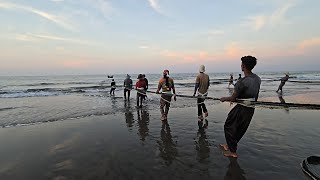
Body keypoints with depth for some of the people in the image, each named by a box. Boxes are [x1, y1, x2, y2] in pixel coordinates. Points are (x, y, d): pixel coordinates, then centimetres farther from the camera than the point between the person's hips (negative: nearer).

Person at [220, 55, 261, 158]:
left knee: (229, 127, 10)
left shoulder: (242, 82, -26)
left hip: (241, 109, -8)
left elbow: (233, 98, -17)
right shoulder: (257, 79, 0)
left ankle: (233, 151, 21)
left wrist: (224, 99, 2)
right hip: (251, 109, 8)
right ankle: (229, 145, 39)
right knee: (240, 129, 21)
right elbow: (251, 95, 9)